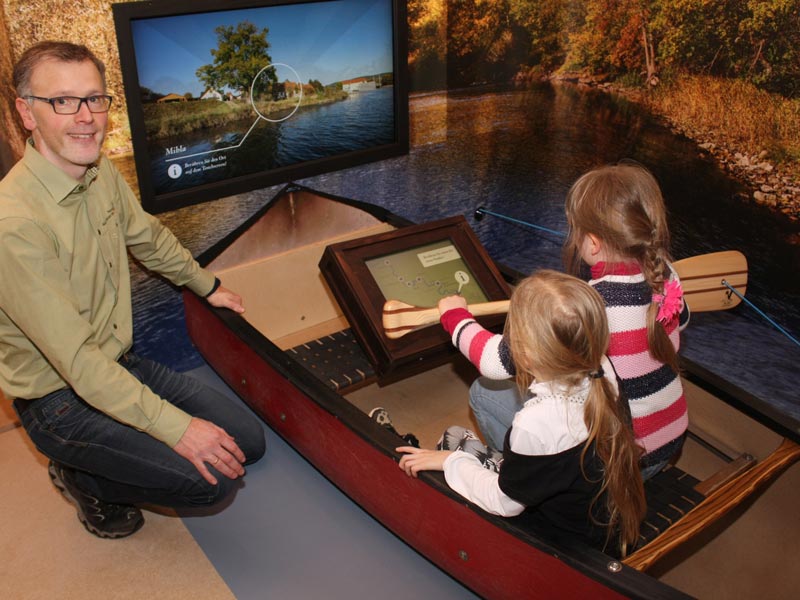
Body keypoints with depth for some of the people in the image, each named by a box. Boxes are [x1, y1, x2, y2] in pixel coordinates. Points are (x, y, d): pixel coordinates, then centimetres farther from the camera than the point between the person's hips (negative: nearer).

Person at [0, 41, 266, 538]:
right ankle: (86, 480, 7)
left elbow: (149, 237, 17)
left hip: (120, 366, 8)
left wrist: (208, 285, 29)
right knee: (216, 475, -18)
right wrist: (176, 427, -29)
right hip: (61, 403, -8)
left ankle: (101, 463, 18)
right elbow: (76, 359, -30)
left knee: (248, 441, 6)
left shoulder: (102, 171, -3)